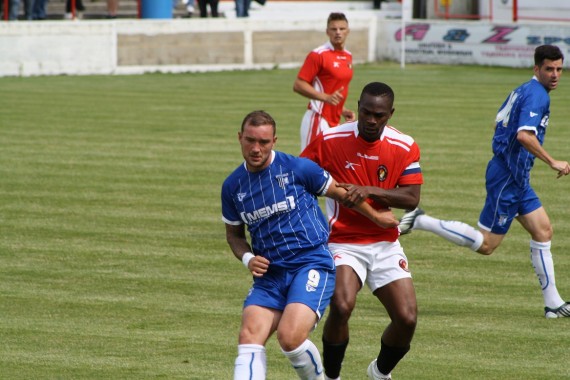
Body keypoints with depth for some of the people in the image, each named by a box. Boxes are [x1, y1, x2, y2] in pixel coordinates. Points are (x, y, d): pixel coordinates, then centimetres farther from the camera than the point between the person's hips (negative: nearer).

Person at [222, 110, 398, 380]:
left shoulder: (297, 168, -5)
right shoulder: (233, 186, 7)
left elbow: (340, 193, 10)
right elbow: (234, 234, 21)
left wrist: (376, 217, 22)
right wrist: (248, 258, 1)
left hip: (311, 264, -4)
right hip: (269, 274, 4)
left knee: (290, 337, -24)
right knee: (249, 336, -18)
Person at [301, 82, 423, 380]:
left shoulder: (405, 147, -4)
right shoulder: (330, 140, -7)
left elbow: (411, 198, -10)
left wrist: (371, 191, -24)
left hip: (385, 243, 3)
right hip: (343, 242, -3)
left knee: (407, 317, -8)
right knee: (341, 305, -28)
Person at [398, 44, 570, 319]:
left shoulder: (521, 91, 13)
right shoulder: (537, 96, -18)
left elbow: (499, 122, 25)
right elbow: (524, 135, -31)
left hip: (516, 178, 10)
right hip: (508, 179, -10)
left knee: (543, 231, 9)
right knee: (485, 244, -5)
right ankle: (421, 222, -1)